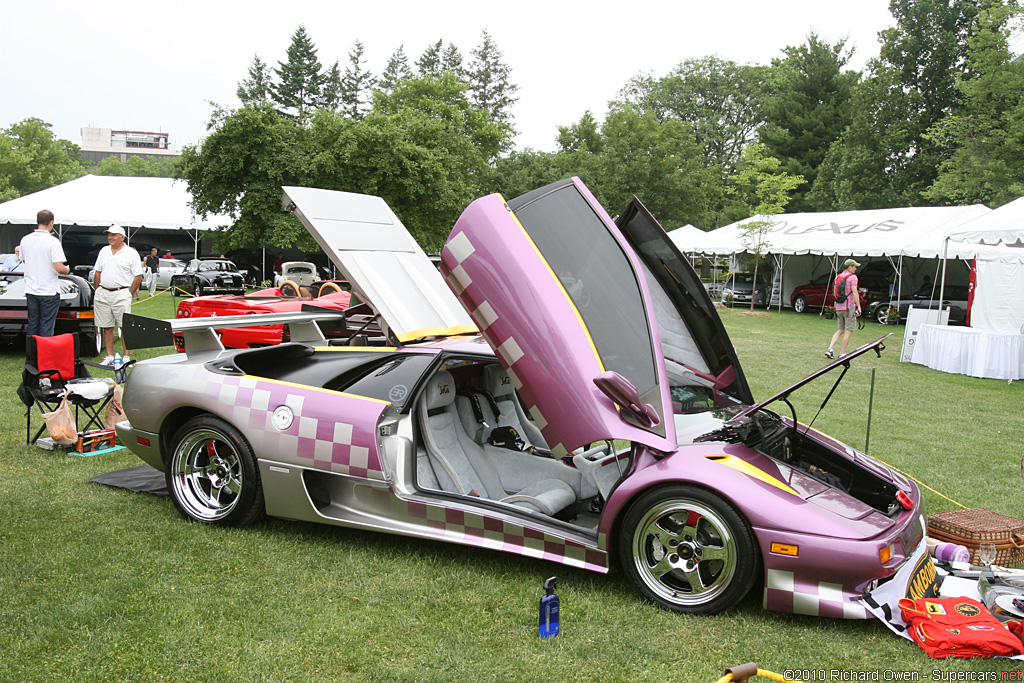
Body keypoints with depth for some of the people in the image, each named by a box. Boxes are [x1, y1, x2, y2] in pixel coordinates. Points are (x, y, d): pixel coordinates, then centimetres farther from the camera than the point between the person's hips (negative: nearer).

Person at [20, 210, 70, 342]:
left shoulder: (25, 240, 3)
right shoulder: (53, 242, -15)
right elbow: (59, 268, -22)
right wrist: (67, 270, 2)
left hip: (30, 290, 6)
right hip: (49, 291, -5)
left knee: (32, 325, 14)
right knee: (46, 327, 1)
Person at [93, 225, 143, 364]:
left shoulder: (131, 253, 0)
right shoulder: (103, 251, 15)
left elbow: (138, 276, -2)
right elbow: (98, 273, 19)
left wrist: (129, 294, -6)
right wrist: (98, 292, 12)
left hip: (121, 294, -5)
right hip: (103, 293, 5)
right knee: (107, 327, 7)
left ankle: (126, 357, 1)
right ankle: (109, 356, 14)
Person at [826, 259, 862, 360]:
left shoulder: (838, 277, 13)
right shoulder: (852, 277, -9)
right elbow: (854, 292, -16)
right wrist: (858, 307, -15)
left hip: (839, 307, 7)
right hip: (849, 307, -7)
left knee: (840, 330, 15)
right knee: (849, 331, 1)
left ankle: (830, 349, 0)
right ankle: (842, 353, 1)